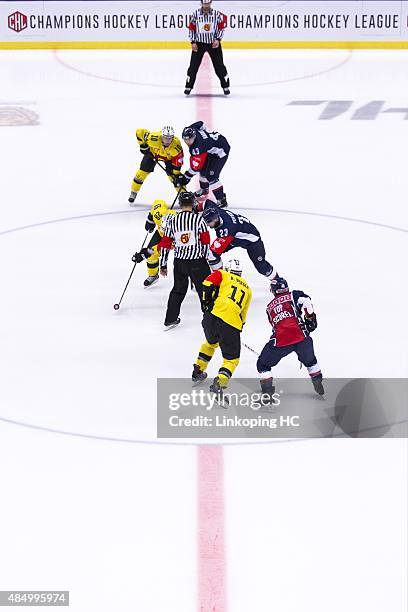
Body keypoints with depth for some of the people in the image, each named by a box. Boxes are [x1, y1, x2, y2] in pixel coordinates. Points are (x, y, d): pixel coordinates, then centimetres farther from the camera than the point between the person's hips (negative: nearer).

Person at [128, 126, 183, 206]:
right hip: (153, 152, 0)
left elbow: (178, 162, -28)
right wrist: (143, 146, -20)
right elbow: (140, 132, -27)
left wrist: (176, 174, -28)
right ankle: (133, 194, 16)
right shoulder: (154, 138, -40)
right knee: (142, 172, -2)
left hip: (169, 157, 0)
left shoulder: (176, 145, -38)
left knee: (174, 177, -12)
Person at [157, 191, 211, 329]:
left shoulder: (172, 220, 0)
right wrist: (206, 258, 6)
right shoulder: (198, 219, -9)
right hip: (197, 261, -4)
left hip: (179, 262, 4)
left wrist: (163, 264, 12)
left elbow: (165, 244, 4)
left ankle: (170, 320, 22)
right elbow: (206, 242, -7)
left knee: (178, 290, 18)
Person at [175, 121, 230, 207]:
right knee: (203, 169, 20)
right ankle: (204, 189, 46)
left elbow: (195, 167, -29)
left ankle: (221, 200, -11)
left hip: (221, 151, -10)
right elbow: (200, 124, 9)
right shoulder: (191, 130, -15)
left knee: (211, 176, -16)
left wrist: (186, 177, -20)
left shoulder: (198, 147, -35)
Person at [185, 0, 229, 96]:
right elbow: (191, 28, 2)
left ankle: (226, 87, 13)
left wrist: (218, 39, -11)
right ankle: (188, 87, 10)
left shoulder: (217, 14, -7)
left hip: (214, 43, -1)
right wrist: (193, 42, -4)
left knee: (219, 65, 1)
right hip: (199, 43, 1)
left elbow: (222, 27, 0)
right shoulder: (196, 14, -5)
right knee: (193, 65, -1)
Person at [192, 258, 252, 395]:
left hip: (213, 316, 1)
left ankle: (198, 371, 39)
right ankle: (220, 382, -17)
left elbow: (208, 283, -3)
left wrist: (207, 302, 7)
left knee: (211, 342, 33)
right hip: (232, 324, -1)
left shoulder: (223, 275, 17)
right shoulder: (247, 288, 27)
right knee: (232, 359, 9)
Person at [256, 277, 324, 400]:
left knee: (263, 364, 17)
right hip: (300, 336, 0)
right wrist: (310, 318, 7)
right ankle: (318, 384, 31)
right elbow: (306, 301, -6)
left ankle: (267, 392, 4)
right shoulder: (293, 295, 15)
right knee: (310, 361, 30)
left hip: (280, 341, 0)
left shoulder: (269, 307, 25)